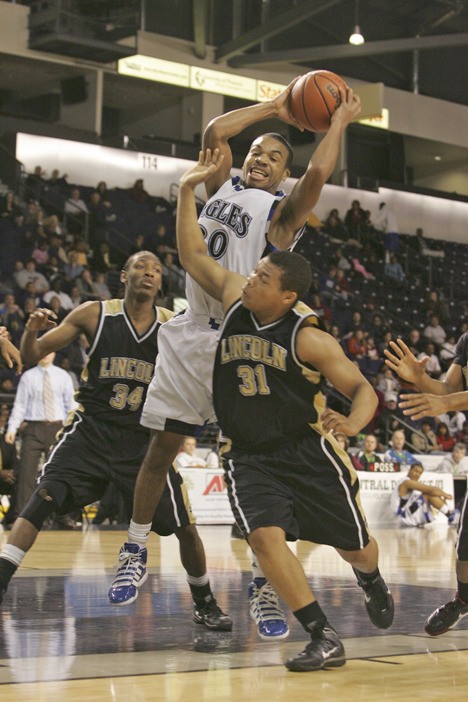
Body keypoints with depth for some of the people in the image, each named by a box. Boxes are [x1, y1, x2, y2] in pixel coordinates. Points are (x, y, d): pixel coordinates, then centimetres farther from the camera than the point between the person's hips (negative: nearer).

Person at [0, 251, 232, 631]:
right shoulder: (94, 314, -6)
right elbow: (33, 355, -4)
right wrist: (32, 331, -25)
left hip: (145, 438, 1)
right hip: (92, 429, -1)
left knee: (185, 527, 1)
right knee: (44, 497, -21)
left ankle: (205, 603, 24)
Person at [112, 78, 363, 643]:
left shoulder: (282, 211, -1)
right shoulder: (224, 188, 14)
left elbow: (318, 172, -19)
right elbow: (213, 131, 3)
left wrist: (339, 121, -6)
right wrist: (274, 107, 7)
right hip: (190, 336, 5)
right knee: (160, 449, 11)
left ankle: (263, 587, -2)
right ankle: (135, 550, 27)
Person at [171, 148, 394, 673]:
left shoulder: (308, 338, -12)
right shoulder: (236, 300, 0)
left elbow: (362, 388, -10)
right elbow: (193, 255, 8)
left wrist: (352, 424, -31)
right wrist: (188, 190, 1)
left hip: (307, 450, -3)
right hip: (248, 456, 3)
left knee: (353, 545, 9)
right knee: (265, 536, -22)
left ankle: (370, 579, 50)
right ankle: (325, 640, -14)